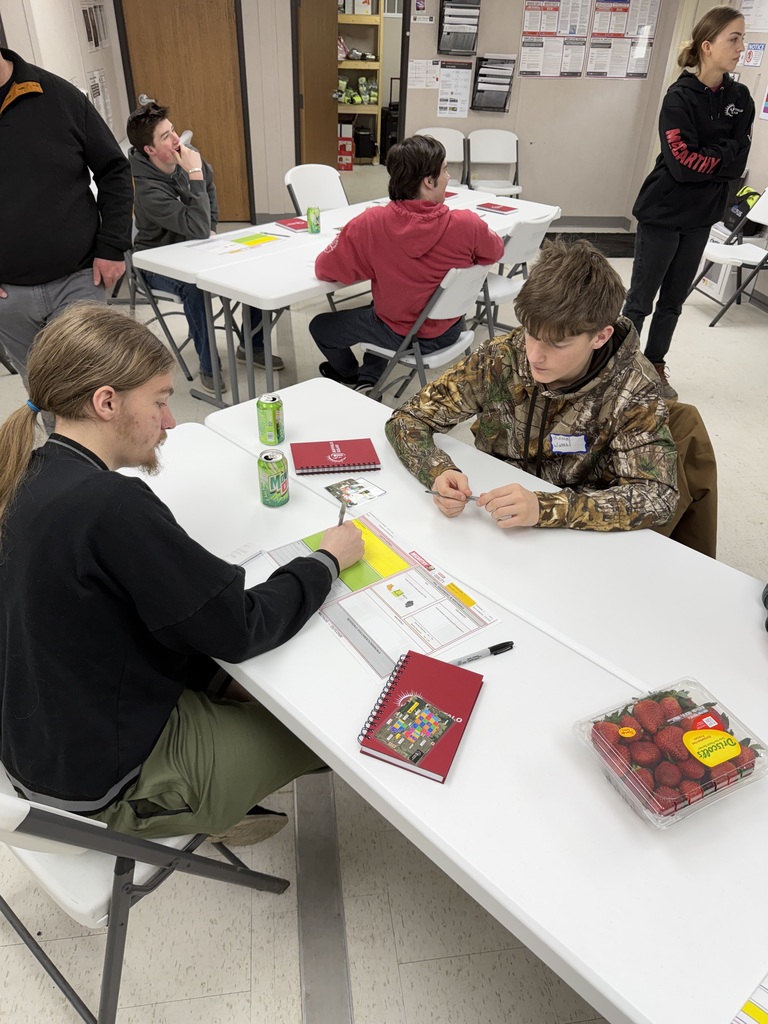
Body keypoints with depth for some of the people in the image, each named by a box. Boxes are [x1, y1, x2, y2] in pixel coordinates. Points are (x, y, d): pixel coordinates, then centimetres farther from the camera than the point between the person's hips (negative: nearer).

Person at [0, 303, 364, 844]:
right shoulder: (109, 505, -33)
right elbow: (239, 628, -25)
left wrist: (221, 680, 4)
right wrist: (327, 560, -10)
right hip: (106, 780, -8)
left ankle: (222, 803, 31)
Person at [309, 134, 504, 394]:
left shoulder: (370, 223, -25)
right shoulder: (467, 224, -21)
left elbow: (324, 269, -14)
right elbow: (495, 252, 0)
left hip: (400, 336, -3)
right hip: (449, 330, 4)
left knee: (320, 327, 24)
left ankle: (350, 376, 50)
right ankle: (370, 378, 35)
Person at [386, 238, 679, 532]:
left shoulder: (632, 388, -17)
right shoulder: (500, 358, -13)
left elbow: (658, 497, -23)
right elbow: (407, 419, -7)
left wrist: (545, 507, -36)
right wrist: (439, 473, -28)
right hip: (491, 525, 1)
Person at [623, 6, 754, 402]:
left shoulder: (740, 98, 6)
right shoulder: (680, 97, -10)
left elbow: (738, 162, -1)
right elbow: (683, 162, -19)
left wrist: (703, 157, -15)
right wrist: (723, 157, -8)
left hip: (701, 216, 6)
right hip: (663, 213, -6)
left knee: (674, 299, 12)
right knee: (640, 298, 0)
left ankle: (655, 367, 22)